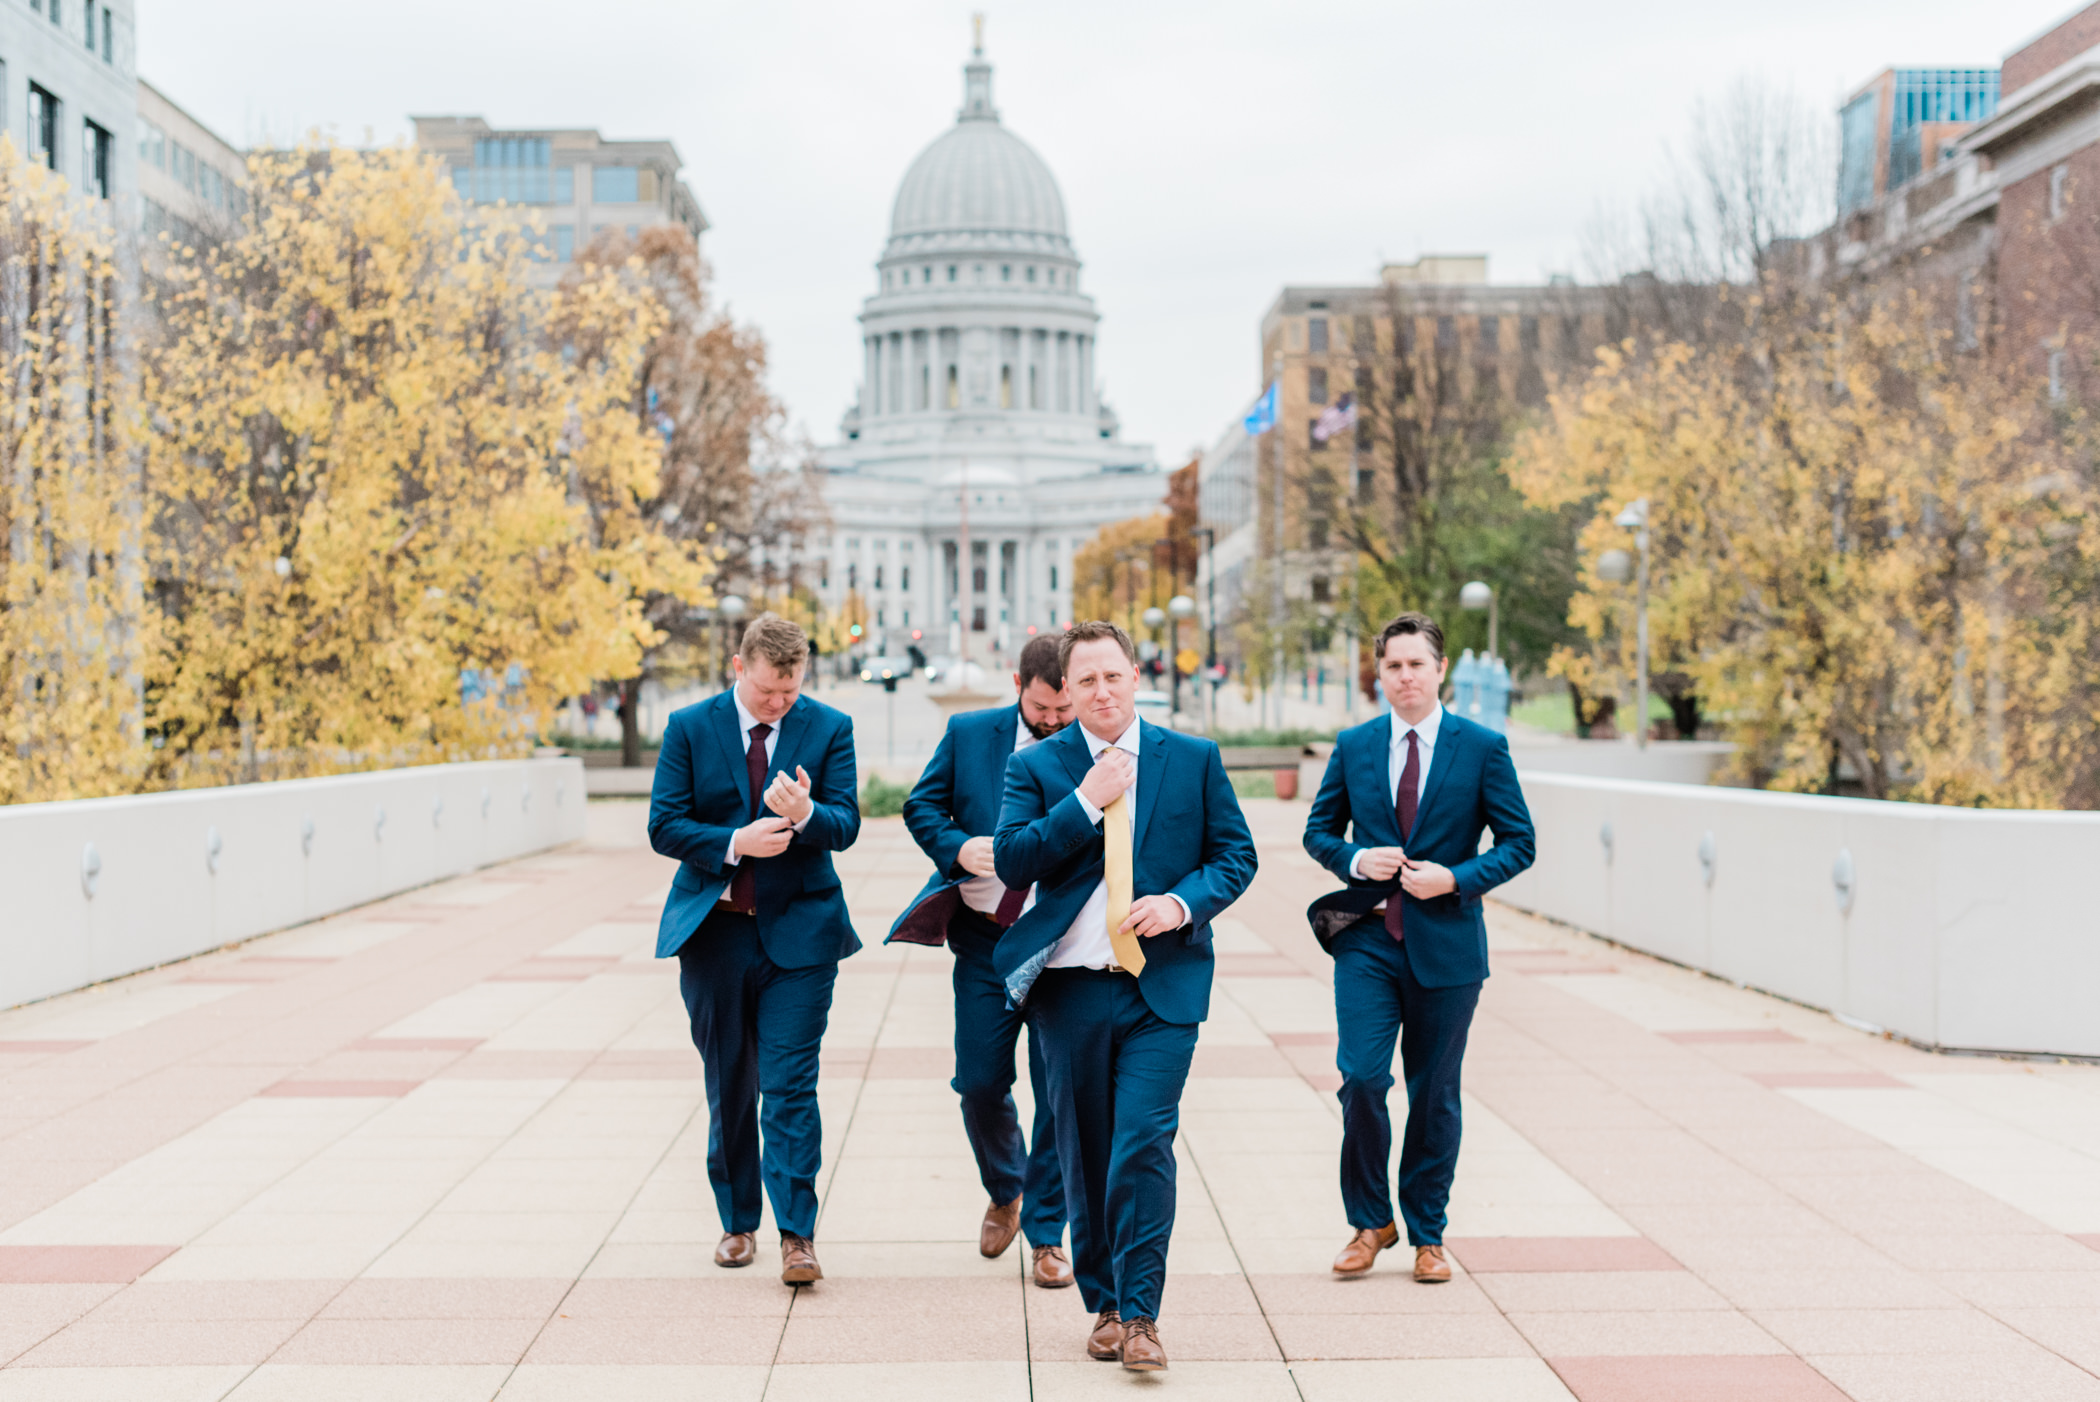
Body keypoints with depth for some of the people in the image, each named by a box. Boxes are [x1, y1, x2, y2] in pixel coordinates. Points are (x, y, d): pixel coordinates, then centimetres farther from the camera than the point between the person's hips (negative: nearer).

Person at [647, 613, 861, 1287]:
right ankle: (738, 1223, 25)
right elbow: (664, 826, -3)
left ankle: (797, 1235, -2)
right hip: (713, 929, 2)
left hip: (798, 929, -1)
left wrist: (806, 814, -29)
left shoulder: (829, 728, -1)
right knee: (728, 1087, 11)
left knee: (790, 1086, -7)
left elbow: (846, 823, -7)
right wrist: (735, 844, -18)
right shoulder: (689, 728, 0)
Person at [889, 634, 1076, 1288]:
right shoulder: (968, 734, 3)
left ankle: (1047, 1235, 15)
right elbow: (921, 806, 9)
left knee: (1060, 1093, 0)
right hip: (984, 939, 2)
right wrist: (958, 848, -10)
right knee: (979, 1085, 6)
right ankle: (1004, 1192, 35)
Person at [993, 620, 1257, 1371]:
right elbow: (1010, 860, -7)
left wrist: (1183, 903, -10)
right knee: (1085, 1154, 10)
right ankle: (1103, 1306, 24)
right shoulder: (1035, 765, 5)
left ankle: (1140, 1314, -1)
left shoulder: (1194, 759, 6)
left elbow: (1236, 854, 7)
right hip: (1071, 990, 1)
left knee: (1143, 1146, -11)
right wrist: (1086, 801, -13)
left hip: (1162, 987, -1)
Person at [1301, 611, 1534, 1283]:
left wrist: (1455, 879, -14)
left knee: (1434, 1093, 7)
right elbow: (1318, 830, 13)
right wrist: (1355, 859, -9)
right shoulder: (1353, 746, 6)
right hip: (1366, 938, 1)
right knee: (1361, 1079, -9)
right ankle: (1370, 1221, 12)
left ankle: (1427, 1234, 23)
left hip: (1446, 944, -1)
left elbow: (1518, 842, 1)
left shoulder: (1483, 747, 0)